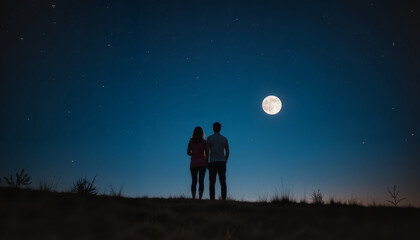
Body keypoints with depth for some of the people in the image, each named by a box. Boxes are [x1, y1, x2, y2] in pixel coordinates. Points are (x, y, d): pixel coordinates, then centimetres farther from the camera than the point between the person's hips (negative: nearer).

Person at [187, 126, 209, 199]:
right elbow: (207, 153, -6)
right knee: (201, 181, -1)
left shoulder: (191, 141, 1)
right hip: (202, 163, -2)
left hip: (193, 163, 2)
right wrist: (207, 163, 4)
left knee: (194, 181, 6)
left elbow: (188, 152, 1)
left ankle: (193, 199, -2)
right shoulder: (204, 142, -4)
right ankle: (200, 198, -8)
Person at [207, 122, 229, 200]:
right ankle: (224, 198, -1)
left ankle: (212, 199, -7)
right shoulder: (224, 139, 9)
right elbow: (227, 152, 10)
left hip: (213, 163, -2)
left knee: (212, 182, -1)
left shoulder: (209, 138, 0)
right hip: (222, 162, 3)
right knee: (223, 182, 4)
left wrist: (206, 163, 3)